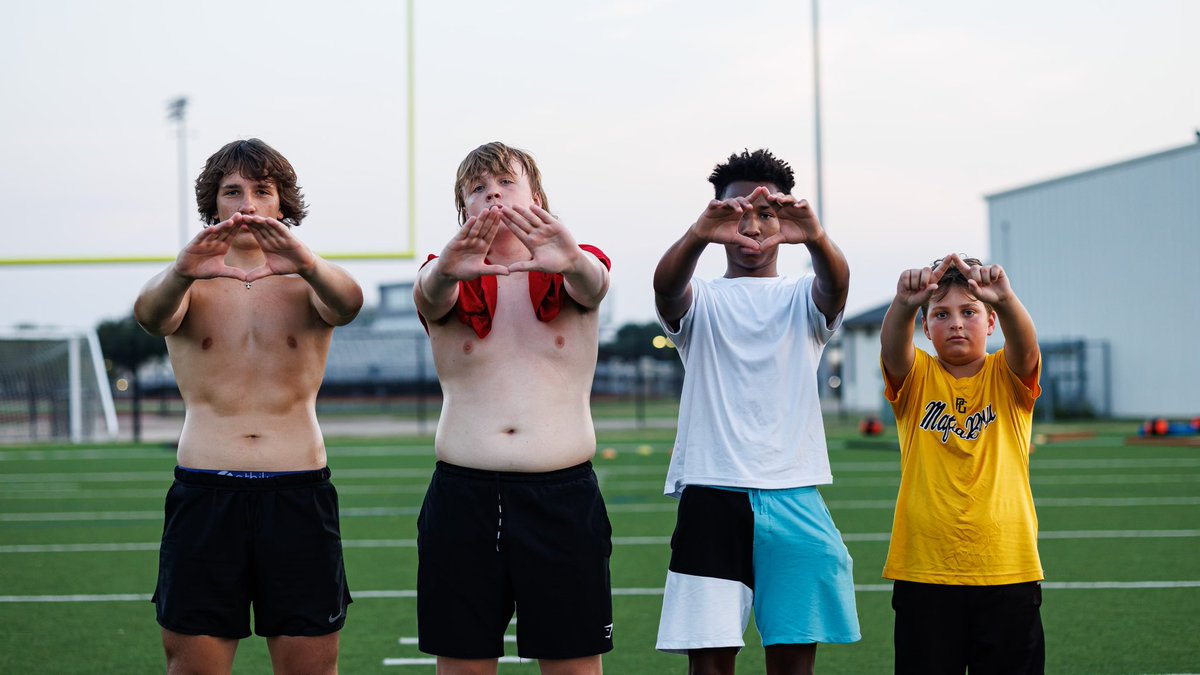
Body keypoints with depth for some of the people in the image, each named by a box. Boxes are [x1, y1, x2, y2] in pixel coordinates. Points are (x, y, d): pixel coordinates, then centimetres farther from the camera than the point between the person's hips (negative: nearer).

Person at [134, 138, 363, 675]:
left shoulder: (307, 284, 5)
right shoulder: (189, 286, 6)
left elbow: (347, 303, -18)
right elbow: (150, 314, -17)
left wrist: (306, 263, -41)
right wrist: (180, 273, -41)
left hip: (300, 493, 0)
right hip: (204, 494, 0)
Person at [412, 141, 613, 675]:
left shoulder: (573, 273, 4)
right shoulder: (449, 282, 6)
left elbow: (593, 283, -20)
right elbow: (430, 293, -18)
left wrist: (572, 262, -45)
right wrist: (445, 271, -44)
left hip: (564, 496, -1)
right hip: (462, 496, 1)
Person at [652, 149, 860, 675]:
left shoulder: (801, 298, 12)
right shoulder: (700, 301, 10)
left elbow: (836, 282, -13)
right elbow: (666, 283, -15)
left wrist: (815, 236, -37)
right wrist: (698, 234, -37)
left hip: (793, 499, 1)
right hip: (711, 497, -1)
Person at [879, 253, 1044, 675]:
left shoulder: (1008, 377, 3)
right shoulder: (915, 377, 3)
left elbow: (1025, 345, -19)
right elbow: (893, 347, -19)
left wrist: (1005, 299, -42)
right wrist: (904, 305, -43)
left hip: (1008, 573, 0)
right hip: (923, 571, 0)